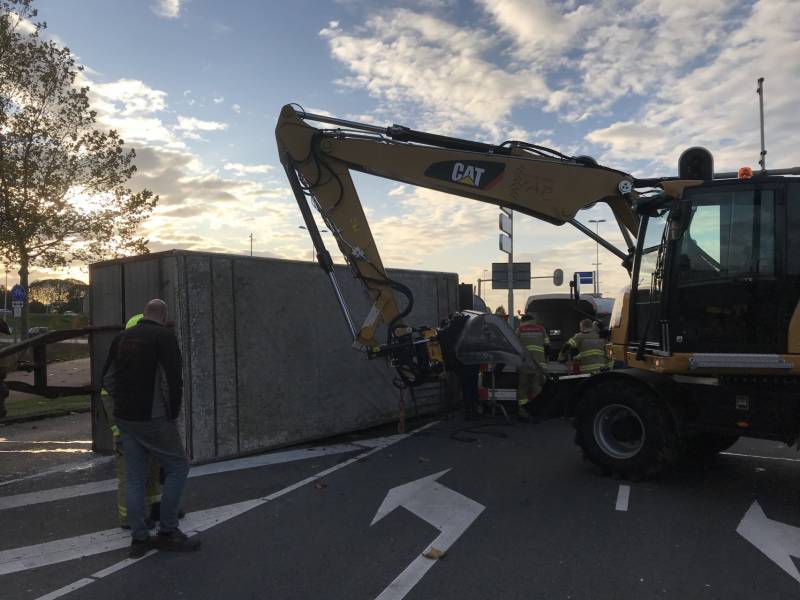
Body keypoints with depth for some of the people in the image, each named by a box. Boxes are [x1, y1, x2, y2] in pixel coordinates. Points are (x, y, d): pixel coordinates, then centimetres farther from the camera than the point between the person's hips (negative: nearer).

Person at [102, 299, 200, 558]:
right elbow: (173, 380, -17)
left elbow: (108, 378, 15)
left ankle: (138, 538, 17)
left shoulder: (121, 337, 10)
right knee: (178, 468, 7)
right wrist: (173, 412, -5)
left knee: (135, 478, 12)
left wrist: (123, 402, 18)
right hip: (153, 419, -7)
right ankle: (167, 532, 9)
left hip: (125, 419, 7)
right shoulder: (164, 336, -11)